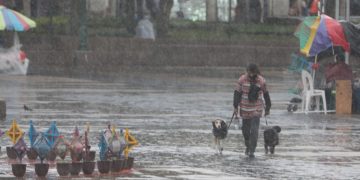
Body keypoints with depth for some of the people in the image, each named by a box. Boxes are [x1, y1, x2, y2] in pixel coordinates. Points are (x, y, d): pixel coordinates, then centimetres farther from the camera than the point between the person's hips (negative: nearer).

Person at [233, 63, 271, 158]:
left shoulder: (261, 81, -6)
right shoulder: (242, 79, -6)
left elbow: (266, 94, 5)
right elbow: (237, 93, -3)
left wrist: (268, 108, 10)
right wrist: (235, 107, -8)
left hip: (256, 109, -1)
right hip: (245, 108, 1)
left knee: (254, 130, -11)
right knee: (246, 129, 10)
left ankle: (252, 151, -8)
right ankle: (248, 146, 34)